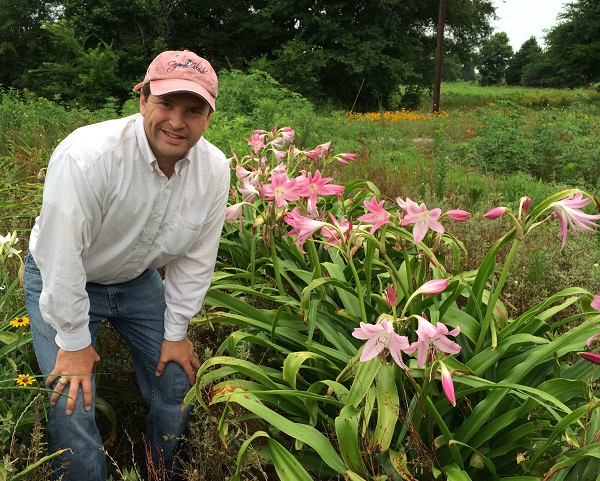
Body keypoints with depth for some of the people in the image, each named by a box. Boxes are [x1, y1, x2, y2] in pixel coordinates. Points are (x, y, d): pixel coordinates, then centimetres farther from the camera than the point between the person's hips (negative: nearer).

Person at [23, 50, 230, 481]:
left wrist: (176, 331, -1)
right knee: (73, 406, -10)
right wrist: (74, 341, -18)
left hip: (139, 280, 5)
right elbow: (62, 256, -27)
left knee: (176, 386, 8)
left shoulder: (214, 170, -17)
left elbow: (196, 257, -6)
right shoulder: (88, 155, -34)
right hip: (62, 281, -4)